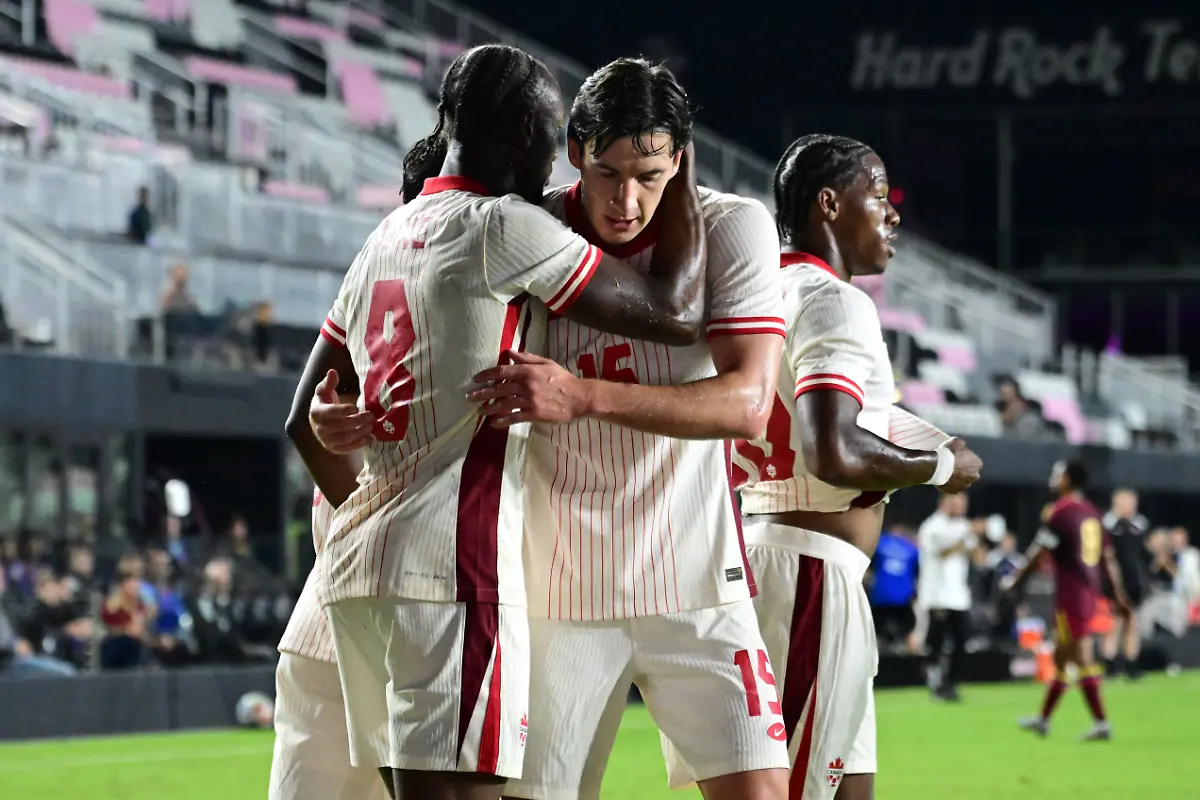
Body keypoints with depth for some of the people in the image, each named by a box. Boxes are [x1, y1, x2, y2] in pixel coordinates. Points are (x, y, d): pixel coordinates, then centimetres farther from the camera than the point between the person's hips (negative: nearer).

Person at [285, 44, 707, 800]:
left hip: (362, 561, 9)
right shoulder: (504, 228, -7)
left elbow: (308, 419, 23)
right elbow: (675, 313, -5)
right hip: (452, 566, -9)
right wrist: (684, 177, 7)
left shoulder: (387, 239, 17)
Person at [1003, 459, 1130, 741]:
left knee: (1083, 659, -8)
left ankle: (1101, 723, -12)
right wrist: (1119, 594, 16)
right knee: (1060, 656, 17)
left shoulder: (1060, 513, -12)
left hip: (1070, 596, -8)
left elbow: (1038, 553, -12)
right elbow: (1108, 558, 13)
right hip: (1090, 591, 8)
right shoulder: (1092, 513, 11)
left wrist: (1015, 580, 0)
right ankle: (1043, 719, 27)